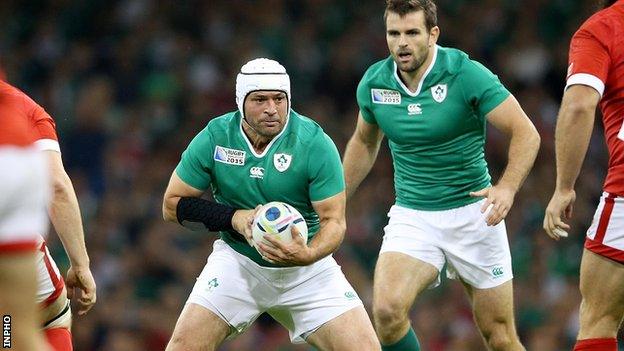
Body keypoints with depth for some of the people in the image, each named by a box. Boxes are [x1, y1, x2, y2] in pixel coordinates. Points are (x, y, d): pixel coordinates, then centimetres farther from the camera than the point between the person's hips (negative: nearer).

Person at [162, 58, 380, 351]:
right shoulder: (214, 138, -12)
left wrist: (307, 255, -36)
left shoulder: (315, 144, -17)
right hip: (238, 260, 1)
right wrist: (234, 218, -20)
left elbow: (334, 220, -15)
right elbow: (173, 204, -5)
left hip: (308, 268, 0)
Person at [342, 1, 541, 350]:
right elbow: (365, 142, 19)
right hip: (411, 215, 2)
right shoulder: (374, 83, -2)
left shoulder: (466, 75, -15)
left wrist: (507, 187, -30)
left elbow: (525, 133, -13)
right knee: (387, 310, -25)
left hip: (472, 213, -2)